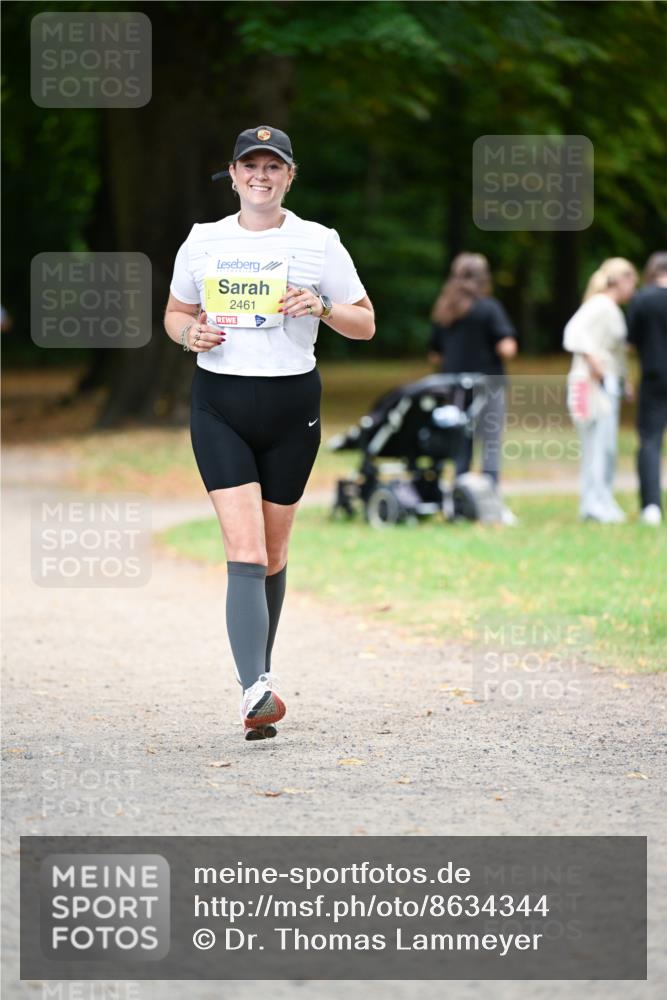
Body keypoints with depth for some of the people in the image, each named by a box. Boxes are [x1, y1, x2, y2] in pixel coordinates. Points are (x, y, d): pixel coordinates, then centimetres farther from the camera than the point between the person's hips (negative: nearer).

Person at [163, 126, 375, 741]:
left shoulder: (318, 243, 2)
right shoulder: (203, 241, 7)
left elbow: (364, 325, 6)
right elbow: (176, 313, 20)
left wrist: (321, 306, -13)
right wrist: (190, 334, -3)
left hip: (291, 403, 0)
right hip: (220, 405, 0)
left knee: (272, 553, 9)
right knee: (244, 552, -15)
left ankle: (260, 672, 30)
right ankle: (256, 691, -26)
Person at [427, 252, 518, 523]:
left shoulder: (442, 312, 7)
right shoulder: (489, 308, -9)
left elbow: (434, 356, 10)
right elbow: (506, 348, -17)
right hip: (487, 385, -5)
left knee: (460, 449, 11)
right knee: (491, 447, -2)